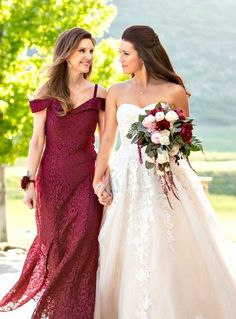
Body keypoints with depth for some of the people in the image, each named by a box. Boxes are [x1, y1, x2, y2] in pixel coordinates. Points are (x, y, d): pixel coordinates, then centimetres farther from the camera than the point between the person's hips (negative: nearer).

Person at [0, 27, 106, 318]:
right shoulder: (47, 94, 0)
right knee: (55, 245, 9)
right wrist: (30, 182, -7)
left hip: (86, 178, 0)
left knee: (83, 247, -6)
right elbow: (37, 141, -1)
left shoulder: (99, 95, 3)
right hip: (53, 178, 0)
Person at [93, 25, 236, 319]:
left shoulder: (174, 92, 0)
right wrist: (97, 179, -2)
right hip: (127, 181, 3)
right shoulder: (117, 93, 9)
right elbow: (107, 140, 7)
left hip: (166, 180, -2)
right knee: (126, 255, 3)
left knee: (170, 250, -3)